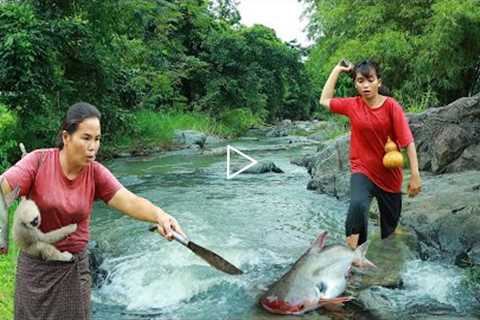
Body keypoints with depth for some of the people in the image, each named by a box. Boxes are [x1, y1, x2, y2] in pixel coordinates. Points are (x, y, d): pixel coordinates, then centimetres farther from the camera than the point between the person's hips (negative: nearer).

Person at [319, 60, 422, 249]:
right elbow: (324, 100, 11)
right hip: (362, 171, 0)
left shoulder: (391, 106, -11)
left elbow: (408, 141, -12)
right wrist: (337, 70, 7)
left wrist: (415, 175, -17)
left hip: (390, 174, 1)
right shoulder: (352, 105, -2)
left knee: (390, 224, 15)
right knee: (357, 205, -32)